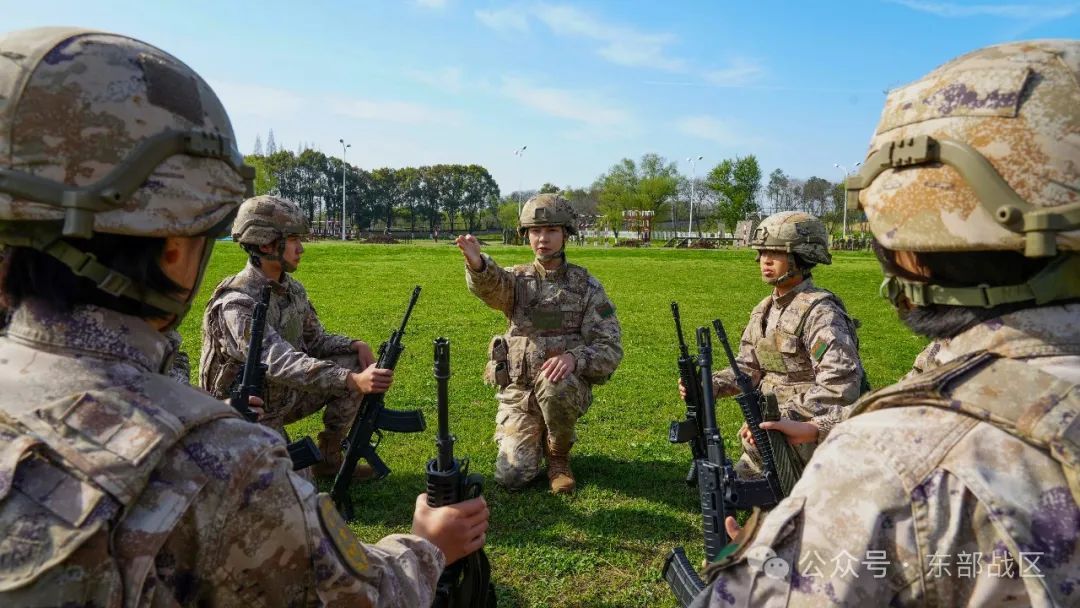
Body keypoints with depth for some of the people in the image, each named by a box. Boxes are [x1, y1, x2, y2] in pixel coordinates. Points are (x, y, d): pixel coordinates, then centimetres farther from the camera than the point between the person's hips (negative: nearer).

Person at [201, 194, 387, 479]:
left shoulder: (293, 289, 0)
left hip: (286, 396, 8)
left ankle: (329, 457, 5)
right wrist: (354, 382, -51)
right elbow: (281, 364, -40)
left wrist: (356, 345, -12)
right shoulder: (237, 302, -28)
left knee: (354, 364, -7)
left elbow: (315, 340, 10)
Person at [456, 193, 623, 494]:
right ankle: (536, 437, 21)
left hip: (567, 387, -1)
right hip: (518, 393, 2)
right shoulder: (516, 279, 1)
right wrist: (476, 263, -49)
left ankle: (558, 454, -6)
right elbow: (490, 285, -25)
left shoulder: (587, 286, -2)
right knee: (512, 475, -14)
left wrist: (574, 357, -30)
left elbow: (611, 349, -8)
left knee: (553, 383, -36)